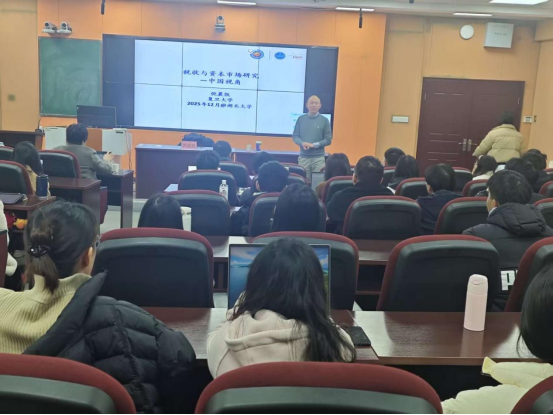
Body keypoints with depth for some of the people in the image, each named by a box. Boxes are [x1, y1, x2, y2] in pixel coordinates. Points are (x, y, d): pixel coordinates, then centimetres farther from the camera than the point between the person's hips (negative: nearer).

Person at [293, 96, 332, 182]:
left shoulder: (324, 120, 1)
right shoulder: (301, 119, 7)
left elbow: (328, 140, 0)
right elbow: (295, 136, 8)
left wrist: (314, 145, -13)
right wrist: (302, 143, -13)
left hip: (318, 158, -1)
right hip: (303, 157, 2)